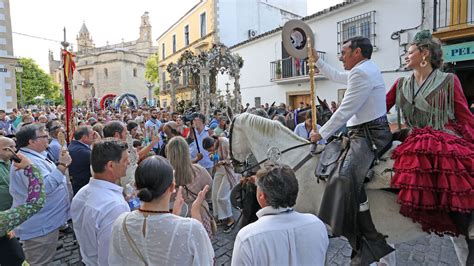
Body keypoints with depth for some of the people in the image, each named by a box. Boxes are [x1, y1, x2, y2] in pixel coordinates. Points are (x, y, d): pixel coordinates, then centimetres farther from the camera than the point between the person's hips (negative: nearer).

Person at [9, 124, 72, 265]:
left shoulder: (34, 156, 10)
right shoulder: (28, 161, -24)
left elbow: (48, 178, 22)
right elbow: (44, 187, -35)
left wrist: (60, 164, 12)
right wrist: (62, 165, -32)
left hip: (44, 222, 10)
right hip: (40, 226, -10)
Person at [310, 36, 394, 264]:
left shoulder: (361, 72, -14)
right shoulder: (366, 69, 20)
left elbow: (345, 110, -18)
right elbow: (336, 77, 35)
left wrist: (321, 134, -11)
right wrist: (317, 60, 37)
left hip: (368, 135, -12)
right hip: (367, 132, 12)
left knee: (346, 178, -23)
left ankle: (370, 244, -16)